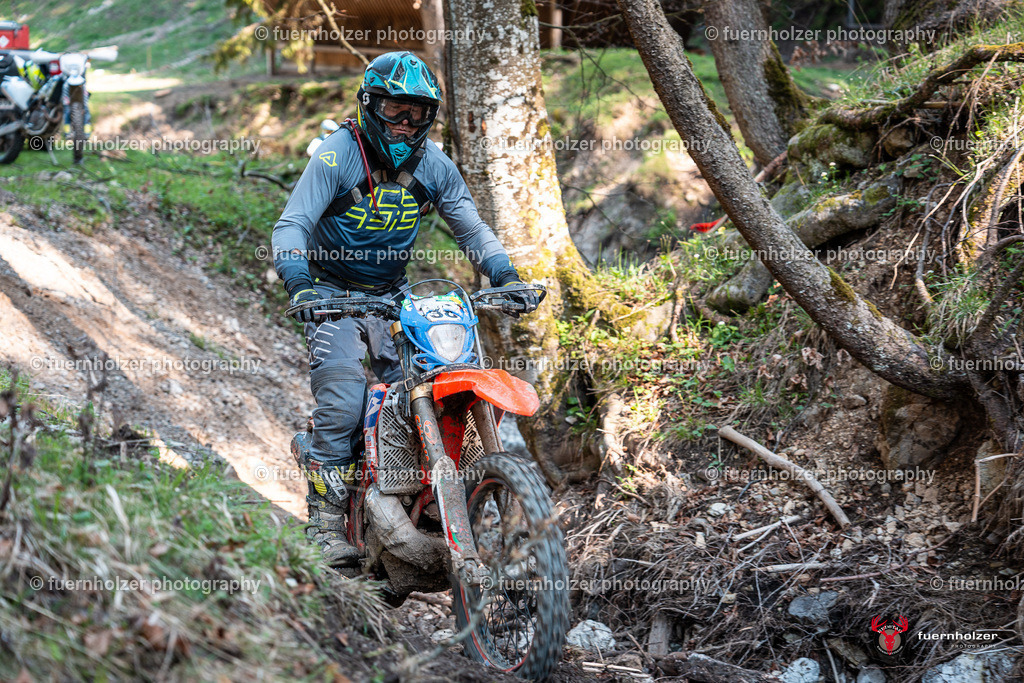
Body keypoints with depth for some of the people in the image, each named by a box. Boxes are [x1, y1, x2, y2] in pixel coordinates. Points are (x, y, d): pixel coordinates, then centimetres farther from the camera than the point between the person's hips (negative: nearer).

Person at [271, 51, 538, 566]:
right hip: (331, 293, -4)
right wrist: (300, 284, -41)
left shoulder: (432, 164, -2)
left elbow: (470, 228, 5)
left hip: (391, 294, 4)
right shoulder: (337, 155, -16)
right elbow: (290, 225, -23)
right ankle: (326, 516, -8)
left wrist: (506, 277, -12)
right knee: (343, 403, -19)